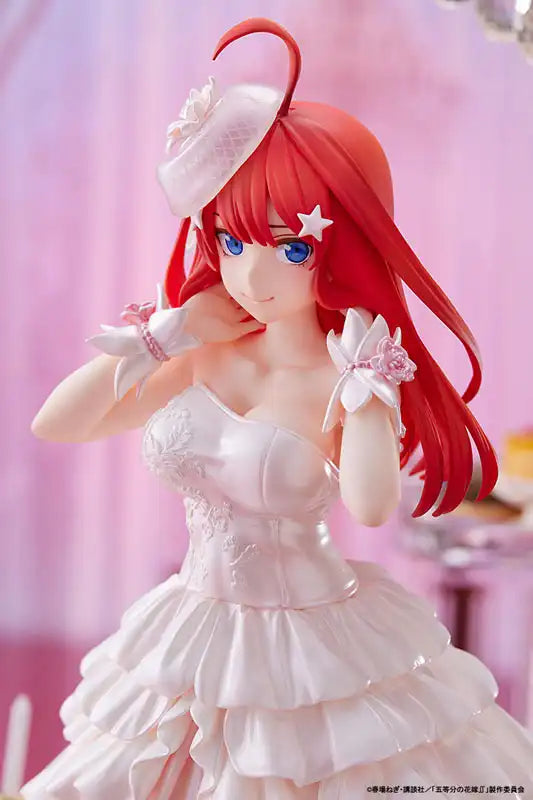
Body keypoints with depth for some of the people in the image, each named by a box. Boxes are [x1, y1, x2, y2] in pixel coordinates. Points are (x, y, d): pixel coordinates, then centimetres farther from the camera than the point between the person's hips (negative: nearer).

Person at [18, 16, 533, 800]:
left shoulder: (352, 380, -16)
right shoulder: (202, 357, -3)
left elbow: (371, 507, -35)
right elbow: (54, 424, -3)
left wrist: (363, 377, -25)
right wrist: (168, 333, -8)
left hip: (317, 648, -5)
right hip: (195, 639, 5)